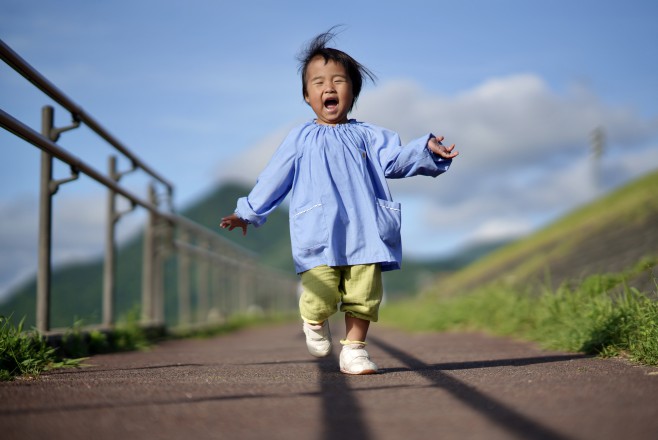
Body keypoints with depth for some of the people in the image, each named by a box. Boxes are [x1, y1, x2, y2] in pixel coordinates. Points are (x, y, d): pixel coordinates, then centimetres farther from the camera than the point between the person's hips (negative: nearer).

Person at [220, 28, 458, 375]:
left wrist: (426, 150, -16)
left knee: (364, 293, -1)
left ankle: (354, 349, 15)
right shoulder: (300, 139, 10)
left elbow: (394, 160, 2)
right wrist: (248, 213, 19)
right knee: (321, 295, -12)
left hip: (364, 231, 2)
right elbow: (274, 178, 16)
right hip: (318, 233, -2)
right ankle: (314, 320, 21)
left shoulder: (367, 136, 14)